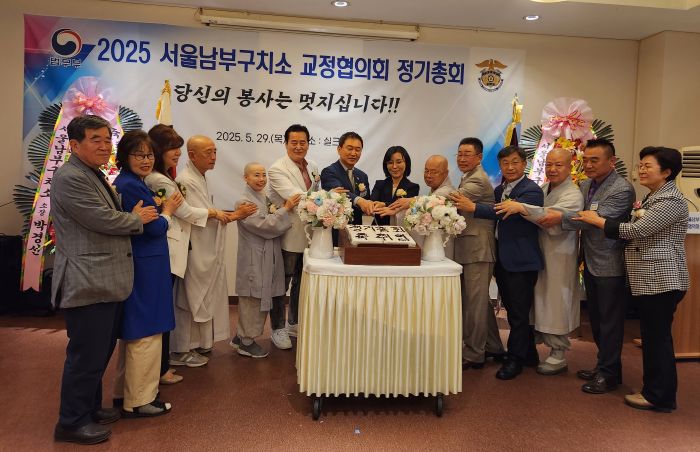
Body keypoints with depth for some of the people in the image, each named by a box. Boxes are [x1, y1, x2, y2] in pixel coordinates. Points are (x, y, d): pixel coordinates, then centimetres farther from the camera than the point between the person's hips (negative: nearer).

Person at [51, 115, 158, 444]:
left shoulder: (94, 176, 17)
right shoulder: (70, 177, -15)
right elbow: (104, 220, -20)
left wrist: (135, 215, 6)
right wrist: (138, 218, -5)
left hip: (106, 281, 10)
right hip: (88, 284, -10)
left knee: (100, 352, 20)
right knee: (87, 355, 0)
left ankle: (90, 407, 35)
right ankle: (71, 422, 16)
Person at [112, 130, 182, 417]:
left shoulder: (132, 183, 12)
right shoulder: (130, 186, -19)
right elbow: (155, 228, -18)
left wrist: (158, 206, 3)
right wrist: (167, 210, -1)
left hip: (140, 266, 11)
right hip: (144, 270, -11)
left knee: (133, 333, 20)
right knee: (146, 333, 1)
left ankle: (125, 392, 34)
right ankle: (138, 401, 13)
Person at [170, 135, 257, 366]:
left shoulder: (199, 178, 14)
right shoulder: (186, 181, -17)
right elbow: (201, 217, -20)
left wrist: (230, 214, 5)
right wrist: (234, 216, -11)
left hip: (206, 251, 10)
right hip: (194, 251, -10)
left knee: (200, 298, 17)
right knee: (190, 299, 1)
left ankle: (196, 343, 31)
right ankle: (181, 350, 14)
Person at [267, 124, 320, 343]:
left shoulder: (313, 168, 9)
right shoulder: (277, 169, -13)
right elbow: (295, 197, -26)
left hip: (309, 236, 7)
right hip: (288, 237, -7)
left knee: (301, 283, 19)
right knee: (281, 284, 7)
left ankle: (294, 323, 37)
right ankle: (278, 328, 23)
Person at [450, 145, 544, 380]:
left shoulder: (532, 191, -13)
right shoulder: (499, 190, 13)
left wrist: (473, 207, -33)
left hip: (521, 261, -8)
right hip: (503, 260, 8)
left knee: (519, 312, 2)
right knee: (513, 310, 17)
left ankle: (515, 359, 15)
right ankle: (529, 354, 32)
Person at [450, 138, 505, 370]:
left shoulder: (478, 180, -15)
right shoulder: (468, 178, 19)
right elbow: (455, 204, 17)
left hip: (478, 249, -11)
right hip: (468, 248, 11)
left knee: (475, 303, -3)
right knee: (481, 300, 18)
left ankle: (473, 354, 7)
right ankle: (494, 348, 31)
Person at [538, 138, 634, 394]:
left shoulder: (622, 189, -16)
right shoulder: (585, 185, 8)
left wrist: (561, 218, -27)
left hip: (610, 266, -8)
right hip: (591, 263, 8)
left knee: (609, 321, 4)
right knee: (596, 319, 17)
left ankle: (609, 375, 16)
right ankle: (604, 365, 32)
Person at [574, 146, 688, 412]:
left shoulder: (671, 200, -14)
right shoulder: (652, 198, 17)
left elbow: (638, 230, -20)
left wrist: (598, 220, -13)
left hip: (661, 280, -10)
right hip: (647, 280, 10)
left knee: (657, 337, -2)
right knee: (652, 337, 15)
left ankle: (659, 397, 9)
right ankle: (654, 389, 26)